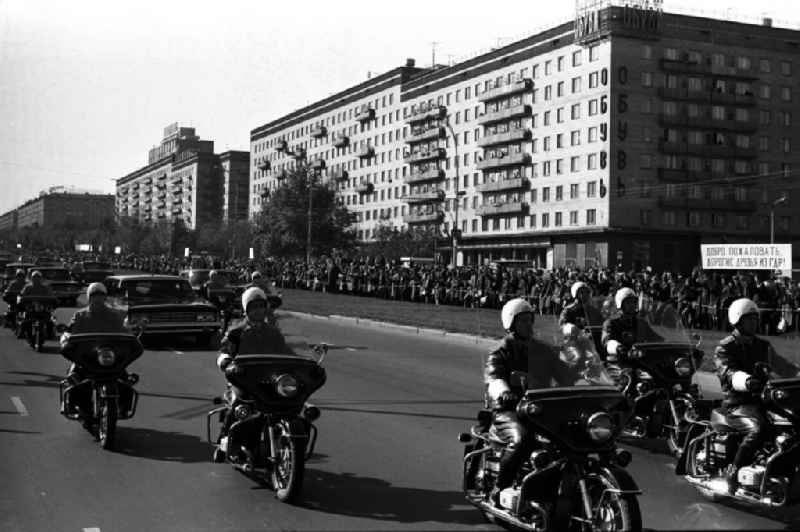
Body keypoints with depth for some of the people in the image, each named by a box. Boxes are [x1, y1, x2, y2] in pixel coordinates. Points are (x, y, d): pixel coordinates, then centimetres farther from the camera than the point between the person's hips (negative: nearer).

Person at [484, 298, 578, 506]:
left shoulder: (543, 350, 20)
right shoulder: (503, 350, 2)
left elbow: (563, 372, 15)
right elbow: (491, 373, -17)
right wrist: (501, 390, -40)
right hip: (508, 410, -5)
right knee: (522, 439, -36)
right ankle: (499, 489, -20)